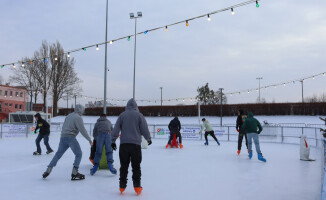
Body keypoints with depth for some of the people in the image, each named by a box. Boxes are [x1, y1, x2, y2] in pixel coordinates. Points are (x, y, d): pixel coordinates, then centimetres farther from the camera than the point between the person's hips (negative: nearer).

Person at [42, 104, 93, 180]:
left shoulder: (69, 116, 18)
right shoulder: (78, 117, -7)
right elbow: (82, 130, -12)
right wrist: (89, 140, -7)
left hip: (63, 137, 8)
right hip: (71, 137, -8)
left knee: (58, 154, 17)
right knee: (78, 154, 2)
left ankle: (48, 170, 17)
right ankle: (74, 173, -4)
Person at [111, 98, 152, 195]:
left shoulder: (122, 115, 6)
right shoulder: (139, 115, 2)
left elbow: (116, 128, 4)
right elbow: (144, 128, 3)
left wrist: (113, 141, 9)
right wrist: (148, 139, 17)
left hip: (124, 144, 1)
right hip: (136, 144, -1)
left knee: (124, 166, 9)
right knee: (136, 166, 6)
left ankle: (122, 186, 12)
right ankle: (137, 187, 7)